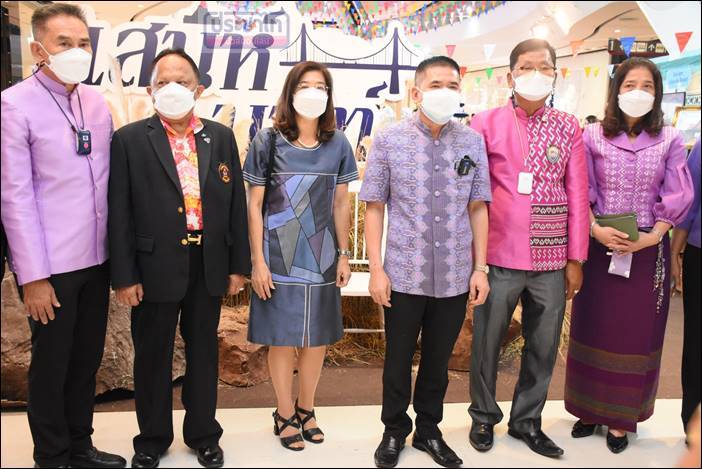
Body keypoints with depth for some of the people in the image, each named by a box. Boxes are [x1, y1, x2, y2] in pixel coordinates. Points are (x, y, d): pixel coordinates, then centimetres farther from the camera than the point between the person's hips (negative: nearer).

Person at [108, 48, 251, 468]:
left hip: (209, 265, 2)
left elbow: (236, 204, 5)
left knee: (203, 351, 15)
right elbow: (119, 213, -5)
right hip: (155, 267, -2)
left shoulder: (221, 137, 5)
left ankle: (203, 434, 33)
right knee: (153, 355, 13)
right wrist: (124, 275, -8)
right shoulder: (130, 139, -3)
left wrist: (238, 265, 3)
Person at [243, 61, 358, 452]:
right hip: (280, 259, -3)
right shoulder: (268, 141, -4)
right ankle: (285, 414, 26)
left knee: (318, 338, 11)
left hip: (323, 258, 3)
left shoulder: (338, 144, 3)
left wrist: (344, 255, 6)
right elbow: (254, 205, -4)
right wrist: (258, 260, -8)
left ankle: (306, 409, 32)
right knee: (283, 340, 6)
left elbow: (341, 204, 8)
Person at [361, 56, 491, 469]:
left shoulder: (473, 142, 1)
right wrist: (377, 269, -7)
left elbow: (478, 207, 5)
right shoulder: (389, 140, -5)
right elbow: (374, 206, -3)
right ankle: (395, 431, 36)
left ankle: (429, 430, 38)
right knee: (398, 359, 14)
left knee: (439, 359, 16)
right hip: (404, 274, -2)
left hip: (456, 276, 2)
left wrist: (480, 268, 2)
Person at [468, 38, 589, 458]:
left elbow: (578, 196, 6)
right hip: (499, 256, -2)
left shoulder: (569, 128, 7)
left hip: (552, 260, 2)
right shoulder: (487, 123, 0)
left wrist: (576, 257, 3)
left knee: (544, 346, 12)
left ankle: (527, 420, 31)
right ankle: (484, 417, 31)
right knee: (487, 343, 10)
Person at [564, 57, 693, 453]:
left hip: (649, 251, 1)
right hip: (600, 249, 0)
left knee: (637, 334, 8)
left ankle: (621, 417, 22)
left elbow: (679, 196, -1)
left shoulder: (669, 140, 2)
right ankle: (589, 408, 24)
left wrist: (653, 236, -14)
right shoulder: (593, 136, 0)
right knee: (593, 330, 8)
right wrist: (596, 230, -16)